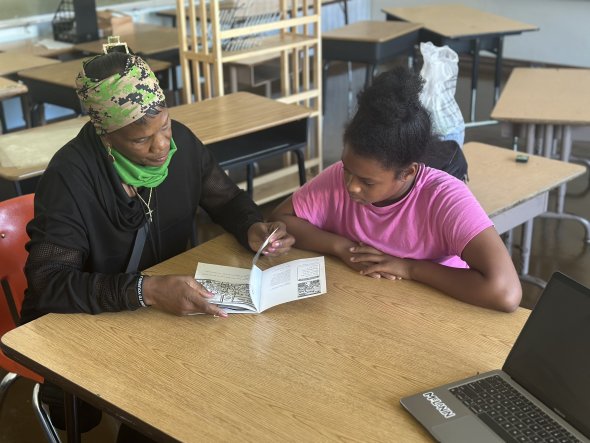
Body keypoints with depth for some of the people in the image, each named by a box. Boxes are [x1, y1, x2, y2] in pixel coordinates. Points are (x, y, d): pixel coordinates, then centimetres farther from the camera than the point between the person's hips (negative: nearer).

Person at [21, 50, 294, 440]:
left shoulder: (180, 141, -9)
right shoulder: (71, 176, -25)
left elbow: (227, 199, 6)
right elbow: (48, 283, -30)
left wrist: (253, 230, -17)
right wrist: (145, 290, -43)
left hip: (164, 303, 6)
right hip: (80, 320, -5)